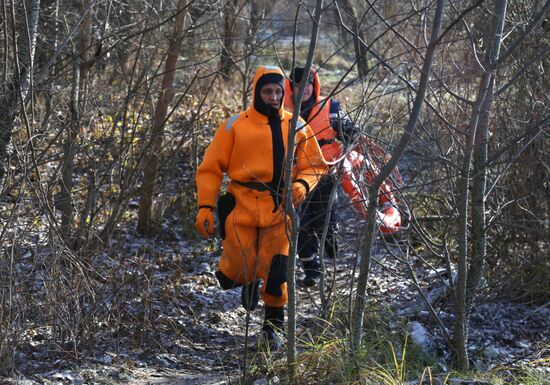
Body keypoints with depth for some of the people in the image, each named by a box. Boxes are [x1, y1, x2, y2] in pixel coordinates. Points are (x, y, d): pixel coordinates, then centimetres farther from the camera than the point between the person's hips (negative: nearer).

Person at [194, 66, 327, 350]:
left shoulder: (296, 127, 8)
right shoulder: (236, 125, 0)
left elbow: (315, 165, 15)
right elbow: (211, 168, 2)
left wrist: (302, 184, -8)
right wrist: (205, 207, -6)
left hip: (279, 211, 1)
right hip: (242, 208, -1)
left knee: (276, 273, -4)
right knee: (240, 269, -5)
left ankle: (272, 326, 16)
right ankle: (249, 282, 34)